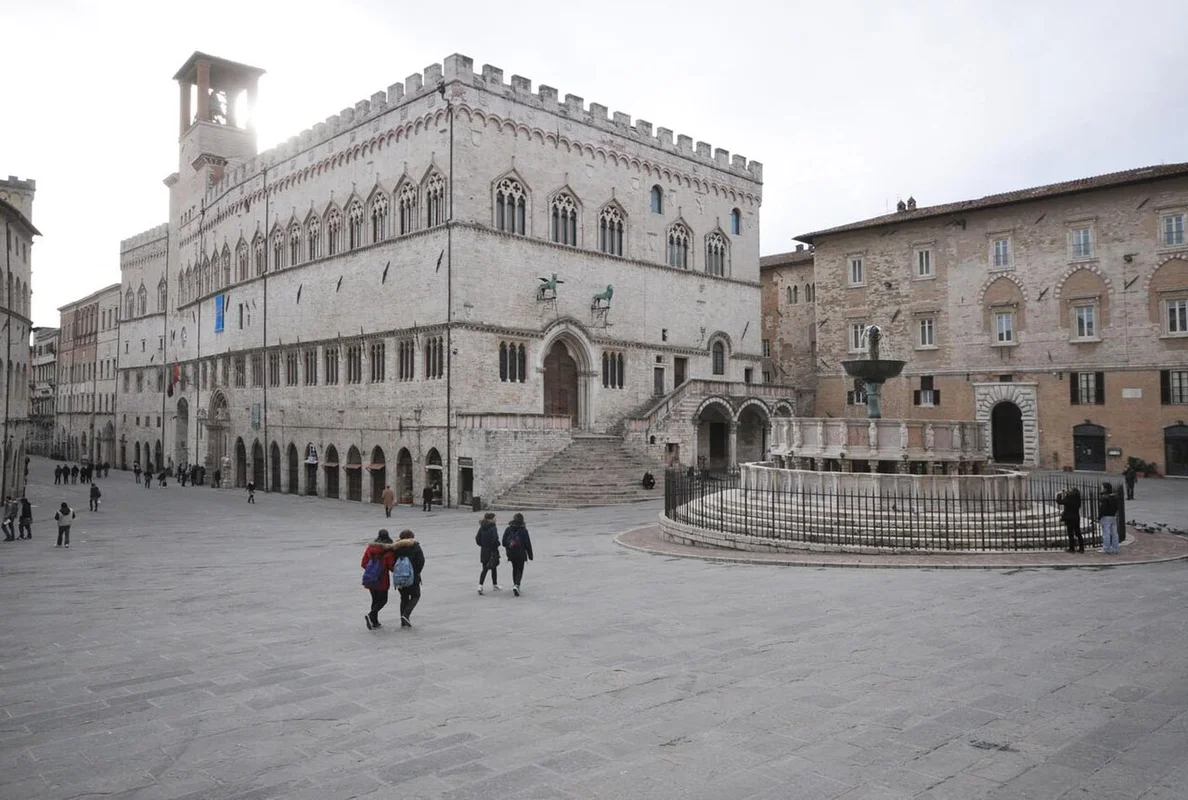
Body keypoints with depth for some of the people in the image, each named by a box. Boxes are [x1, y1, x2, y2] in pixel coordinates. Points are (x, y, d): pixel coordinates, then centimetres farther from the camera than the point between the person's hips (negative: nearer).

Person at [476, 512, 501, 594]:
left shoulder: (482, 527, 3)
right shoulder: (493, 528, -16)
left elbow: (477, 538, 4)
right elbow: (495, 539, -26)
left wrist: (482, 545, 14)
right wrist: (497, 544, -9)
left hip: (484, 551, 5)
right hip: (492, 551, -5)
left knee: (484, 569, 9)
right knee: (494, 568, 13)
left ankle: (480, 586, -2)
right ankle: (495, 585, 23)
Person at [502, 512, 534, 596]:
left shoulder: (508, 529, -2)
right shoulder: (523, 530, -11)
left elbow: (504, 542, 0)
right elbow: (528, 544, -8)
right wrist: (530, 555, 0)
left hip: (511, 554, 4)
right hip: (521, 554, -3)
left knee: (514, 569, 22)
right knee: (520, 570, 3)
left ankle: (515, 585, 29)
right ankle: (516, 585, -17)